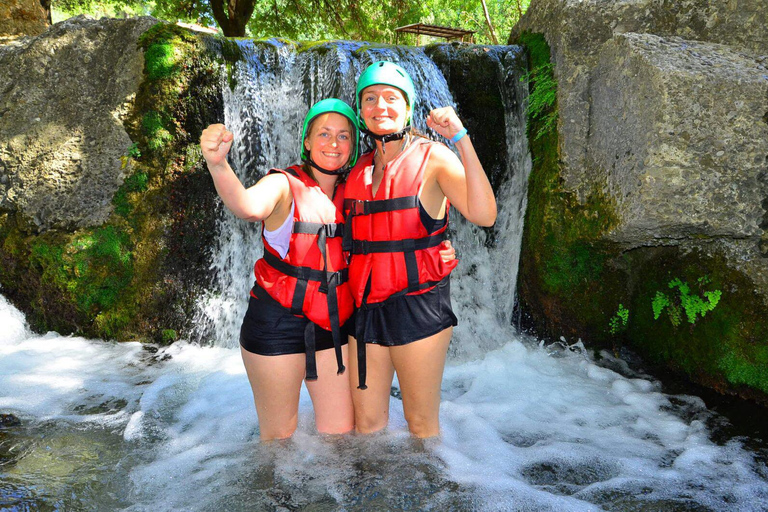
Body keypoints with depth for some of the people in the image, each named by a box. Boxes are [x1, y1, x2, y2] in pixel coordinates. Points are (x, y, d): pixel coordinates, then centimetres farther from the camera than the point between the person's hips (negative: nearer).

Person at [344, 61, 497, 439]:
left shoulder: (433, 157, -4)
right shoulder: (359, 167, 12)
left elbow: (483, 215, -21)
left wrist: (461, 139, -22)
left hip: (417, 305, -5)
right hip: (365, 305, 5)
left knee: (421, 422, 8)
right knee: (366, 422, 12)